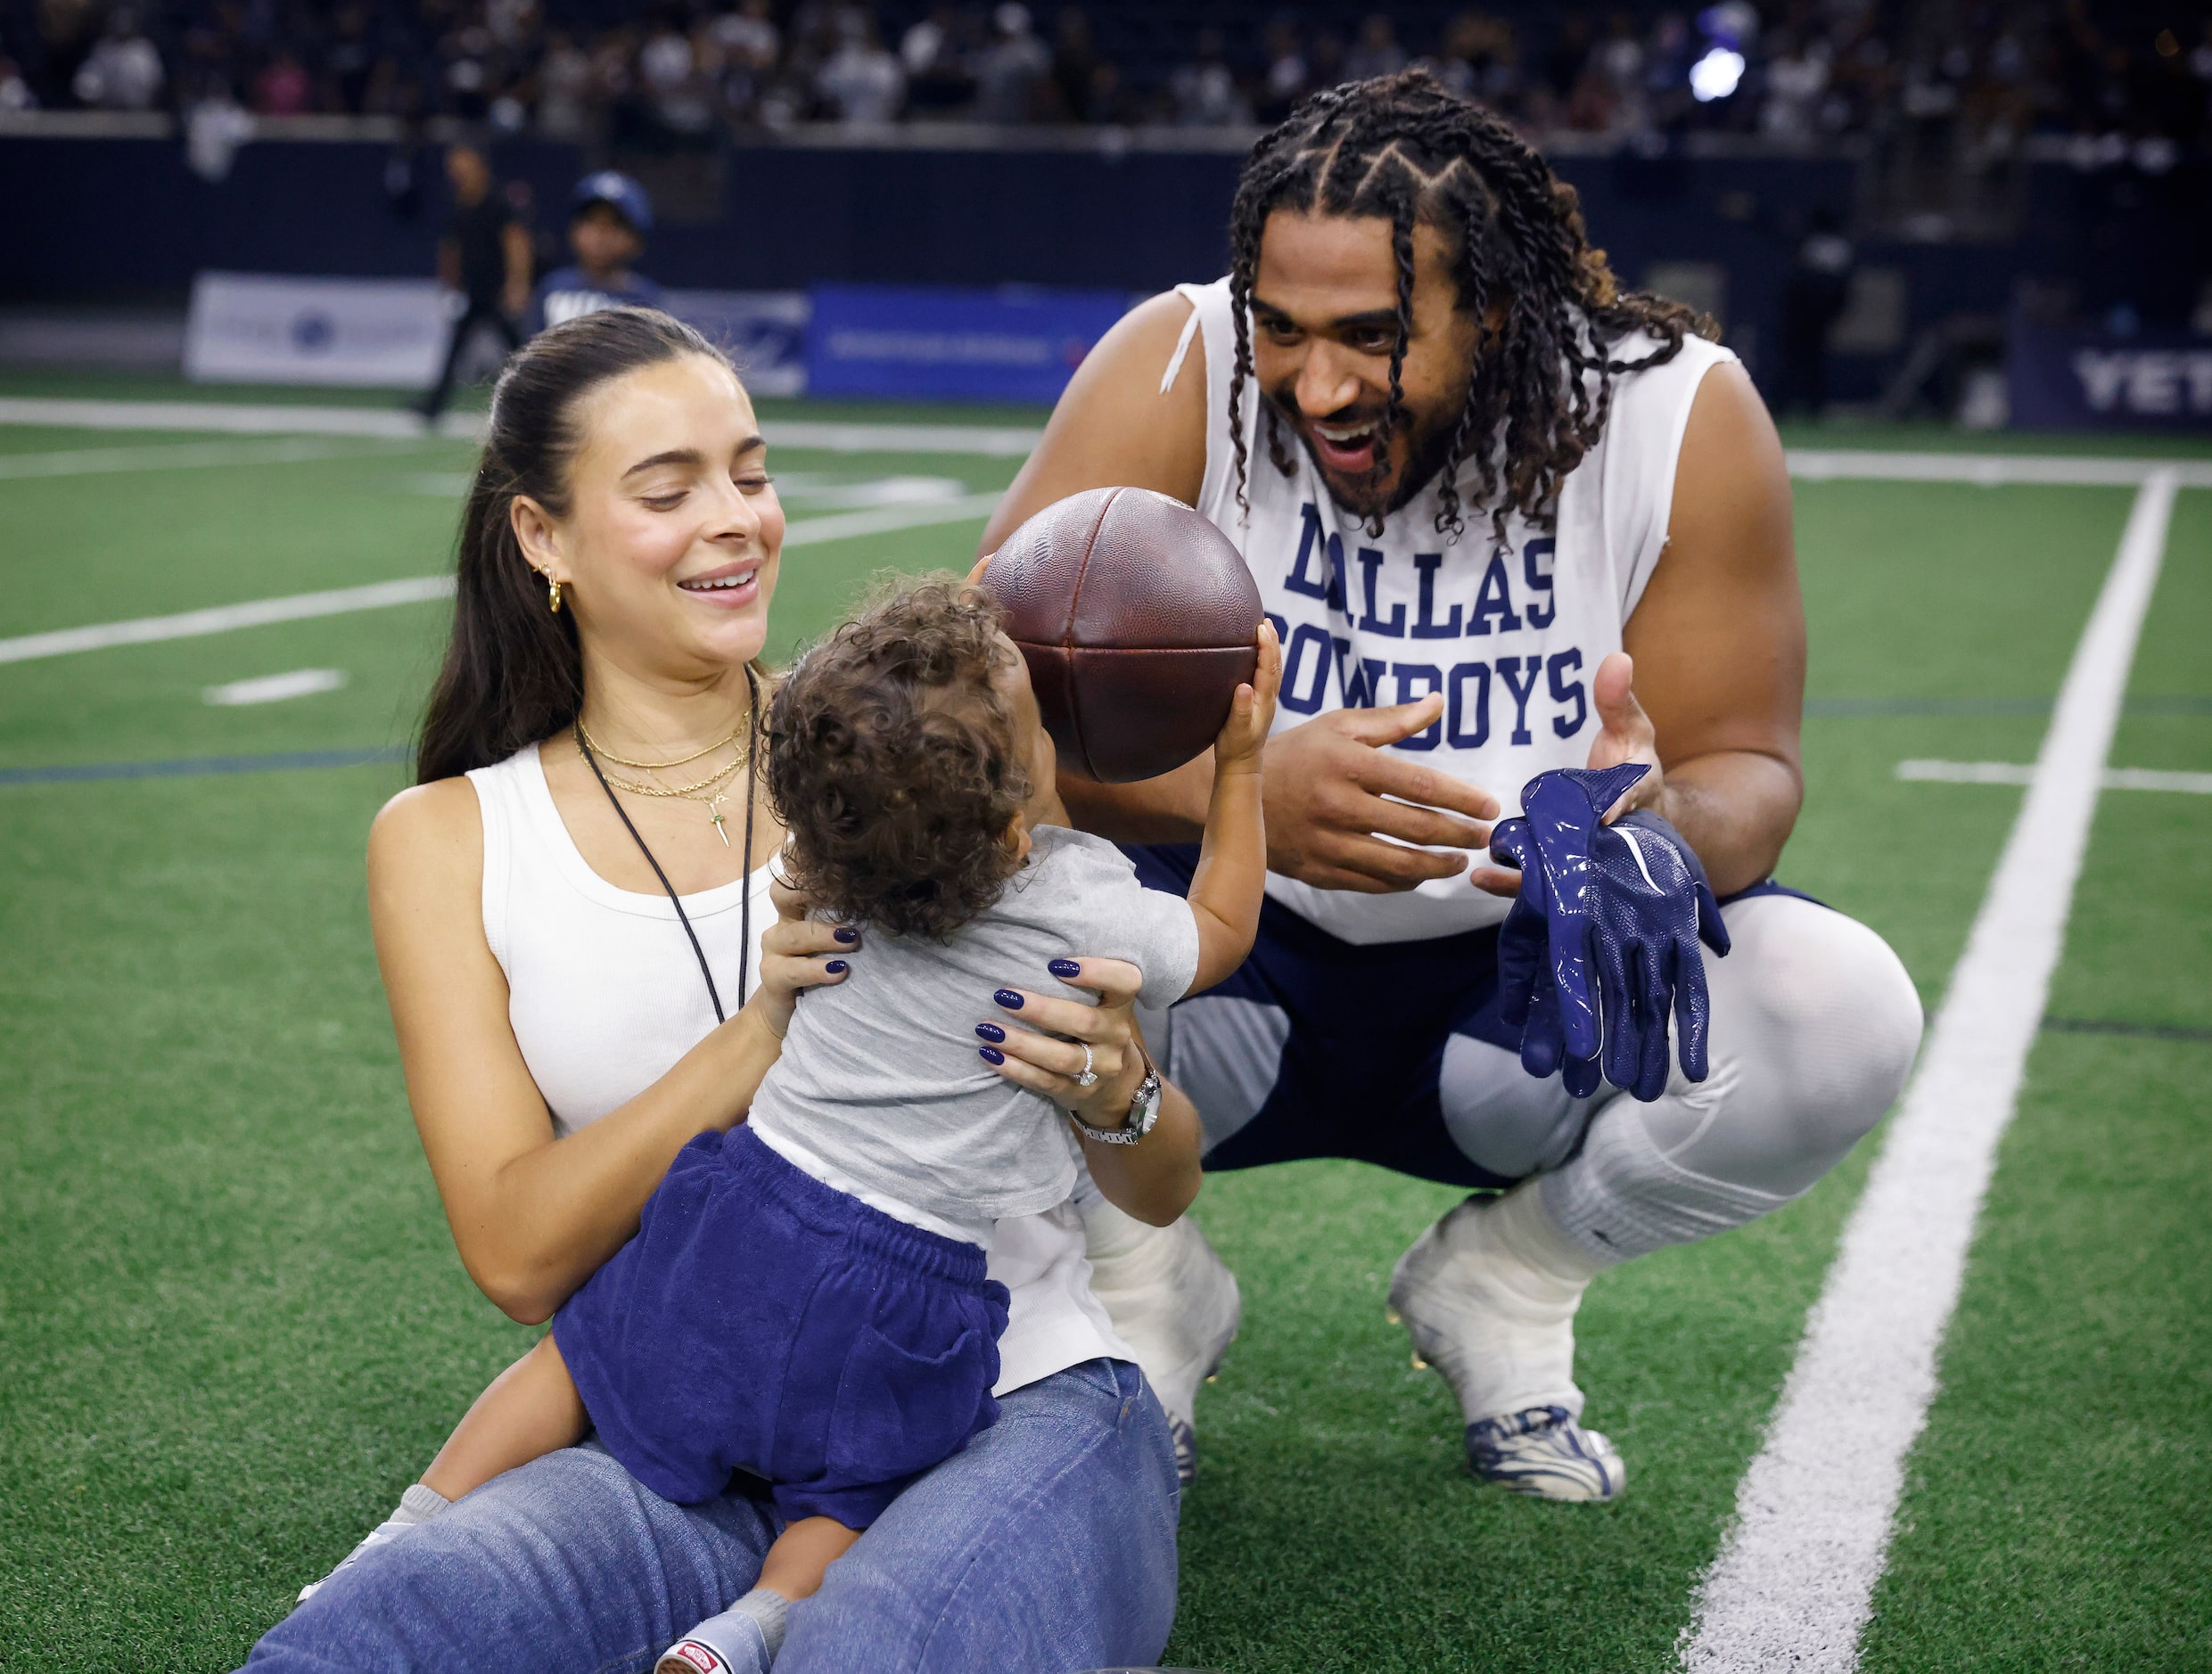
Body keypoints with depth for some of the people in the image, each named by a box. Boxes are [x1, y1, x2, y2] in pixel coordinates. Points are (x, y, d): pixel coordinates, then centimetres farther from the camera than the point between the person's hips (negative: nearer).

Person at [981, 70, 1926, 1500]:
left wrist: (1669, 828, -39)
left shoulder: (1684, 413, -16)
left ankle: (1503, 1287, 6)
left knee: (1844, 1018, -25)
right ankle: (1149, 1298, 2)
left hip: (1530, 980, 1)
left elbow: (1748, 767, -12)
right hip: (1234, 969, -1)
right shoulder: (1176, 374, -19)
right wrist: (1237, 793, -44)